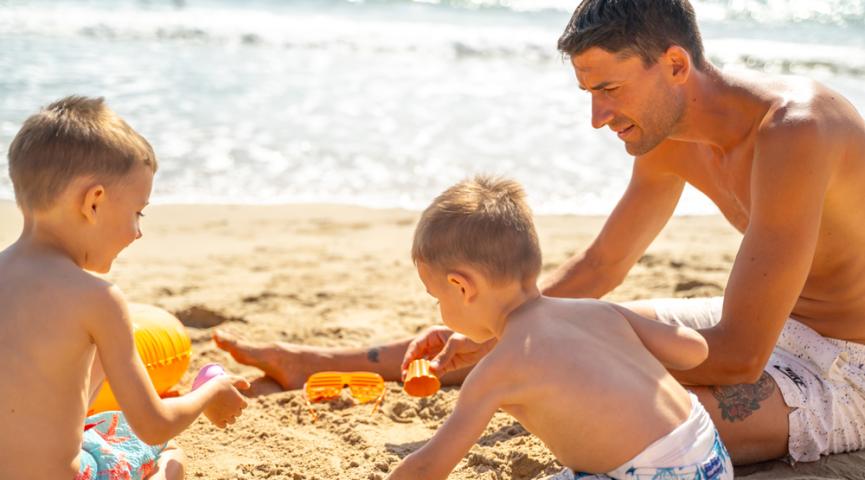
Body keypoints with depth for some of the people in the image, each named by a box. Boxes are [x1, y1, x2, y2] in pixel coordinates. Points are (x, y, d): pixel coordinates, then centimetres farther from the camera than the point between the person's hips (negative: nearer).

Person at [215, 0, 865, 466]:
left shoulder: (793, 132, -31)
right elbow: (597, 268, 9)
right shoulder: (666, 139, -4)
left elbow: (738, 354, -33)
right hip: (763, 323, 8)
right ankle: (309, 363, 14)